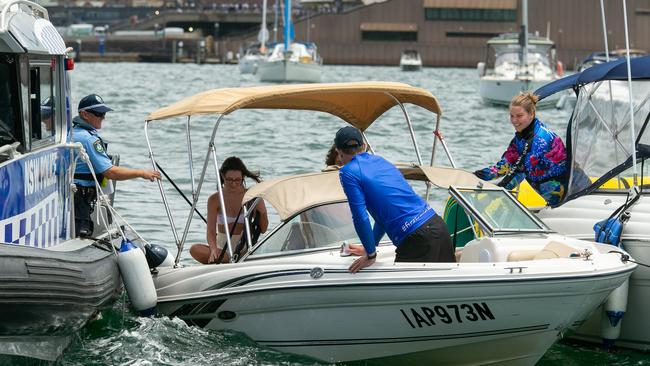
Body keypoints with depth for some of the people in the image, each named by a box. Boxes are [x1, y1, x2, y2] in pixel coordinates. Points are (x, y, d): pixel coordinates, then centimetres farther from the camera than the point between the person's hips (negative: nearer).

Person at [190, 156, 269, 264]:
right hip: (222, 248, 1)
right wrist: (214, 250, -29)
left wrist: (262, 212, -18)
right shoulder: (215, 200, 0)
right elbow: (211, 231, -9)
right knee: (195, 250, -31)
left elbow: (263, 230, 2)